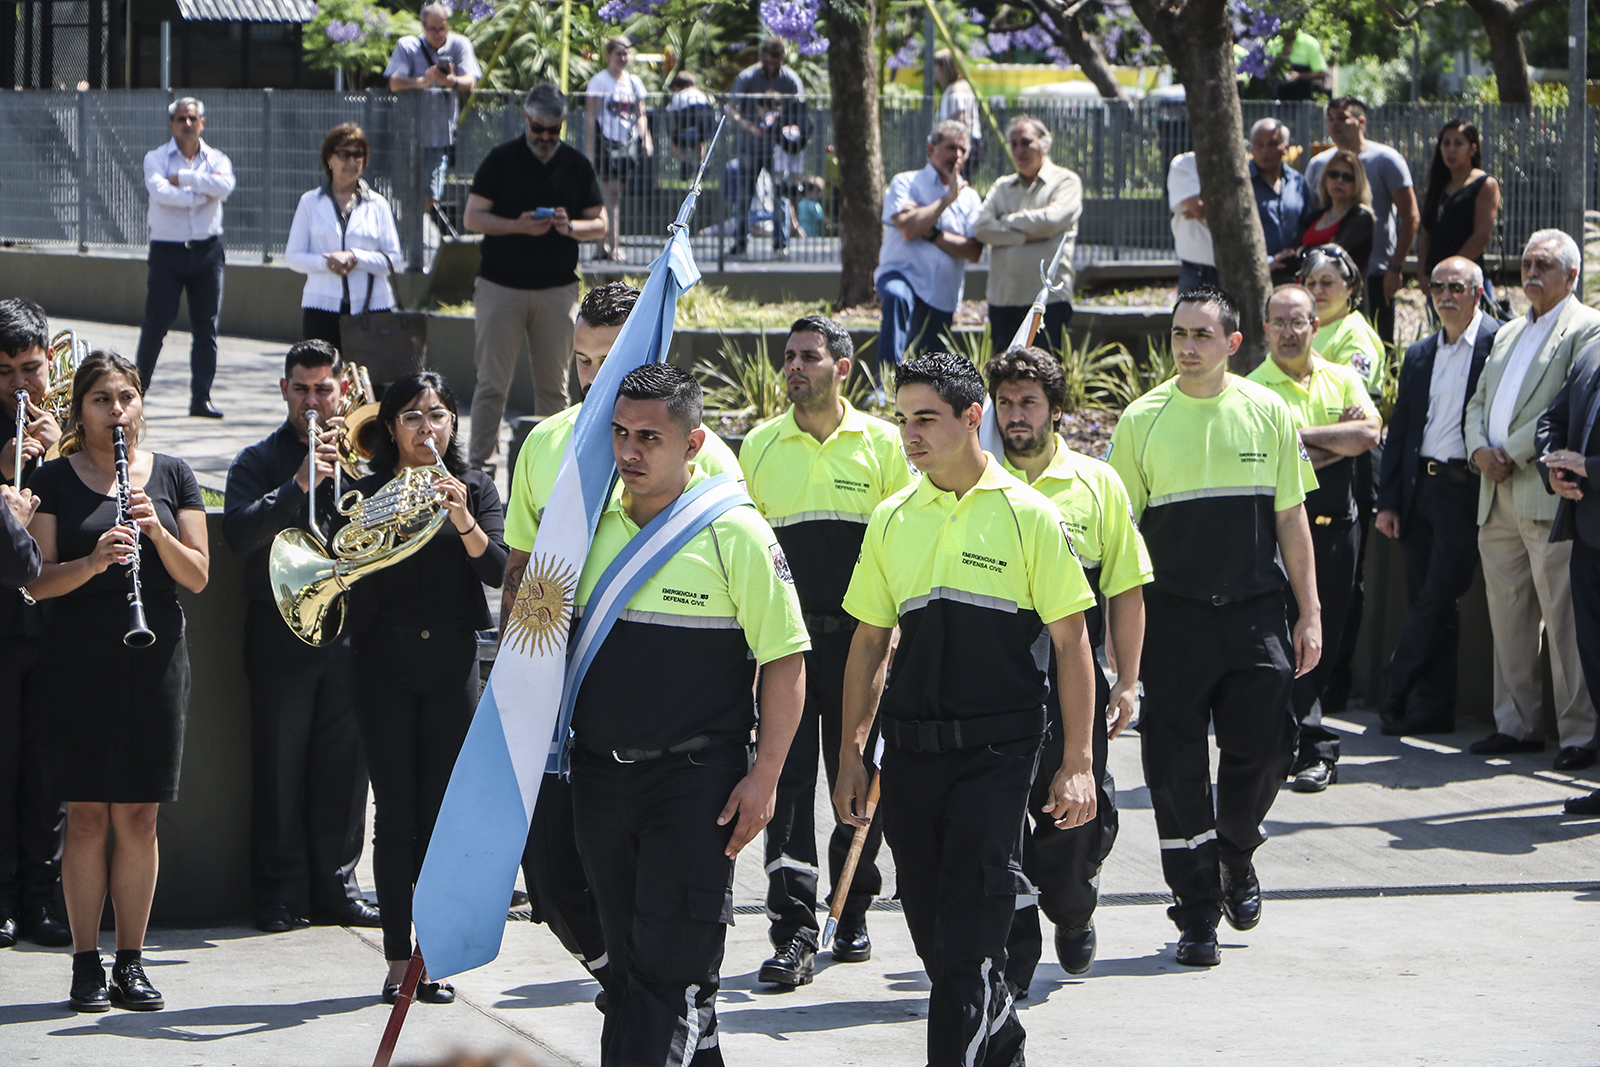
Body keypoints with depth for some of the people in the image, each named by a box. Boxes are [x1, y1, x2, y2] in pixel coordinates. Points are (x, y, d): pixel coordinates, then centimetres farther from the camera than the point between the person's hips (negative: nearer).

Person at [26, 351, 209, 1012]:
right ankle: (86, 964, 4)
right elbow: (38, 582, -4)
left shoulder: (172, 476, 9)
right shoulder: (54, 480, 3)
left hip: (154, 659, 2)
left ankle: (131, 963, 10)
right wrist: (94, 561, -21)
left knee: (138, 815, 2)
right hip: (78, 660, -2)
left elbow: (198, 577, 4)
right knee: (87, 815, -2)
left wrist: (158, 531, -13)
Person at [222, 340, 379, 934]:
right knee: (280, 766, -1)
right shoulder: (260, 461, 6)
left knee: (343, 763, 3)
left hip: (349, 628, 2)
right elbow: (238, 534, -10)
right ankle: (280, 894, 5)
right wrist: (298, 486, -20)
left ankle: (335, 886, 12)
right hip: (281, 631, -2)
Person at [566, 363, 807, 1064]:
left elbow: (784, 659, -7)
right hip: (598, 769, 6)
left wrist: (764, 777, -13)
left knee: (672, 969, -8)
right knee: (626, 955, 12)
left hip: (695, 778, -6)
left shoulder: (735, 533, -8)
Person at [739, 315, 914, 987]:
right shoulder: (760, 446, 8)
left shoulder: (880, 443, 4)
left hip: (859, 636, -1)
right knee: (787, 780, -6)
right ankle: (793, 933, -8)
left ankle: (852, 913, 21)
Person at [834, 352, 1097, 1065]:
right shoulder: (891, 520, 8)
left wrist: (1076, 762, -6)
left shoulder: (1028, 515, -4)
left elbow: (1071, 641, -2)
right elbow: (869, 643, 16)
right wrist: (851, 756, 13)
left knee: (968, 930, -10)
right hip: (910, 750, 5)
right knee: (929, 922, 12)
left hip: (996, 749, -5)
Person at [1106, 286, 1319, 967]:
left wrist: (1309, 613, 4)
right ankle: (1197, 916, 7)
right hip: (1173, 613, -1)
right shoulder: (1141, 420, 0)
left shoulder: (1268, 413, 4)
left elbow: (1291, 519, 9)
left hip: (1255, 611, 1)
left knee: (1262, 750, 0)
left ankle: (1235, 856, 30)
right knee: (1177, 765, -2)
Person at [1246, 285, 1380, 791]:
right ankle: (1316, 749, -9)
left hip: (1338, 525, 4)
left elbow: (1369, 434, -6)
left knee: (1325, 635, 8)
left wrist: (1301, 436, -10)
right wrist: (1340, 442, -10)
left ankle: (1291, 742, 21)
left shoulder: (1342, 379, 11)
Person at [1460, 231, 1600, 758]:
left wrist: (1512, 454, -13)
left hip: (1548, 497, -8)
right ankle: (1515, 723, 17)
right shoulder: (1509, 333, 23)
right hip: (1497, 498, 8)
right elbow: (1479, 401, 23)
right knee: (1507, 617, 10)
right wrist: (1479, 449, 1)